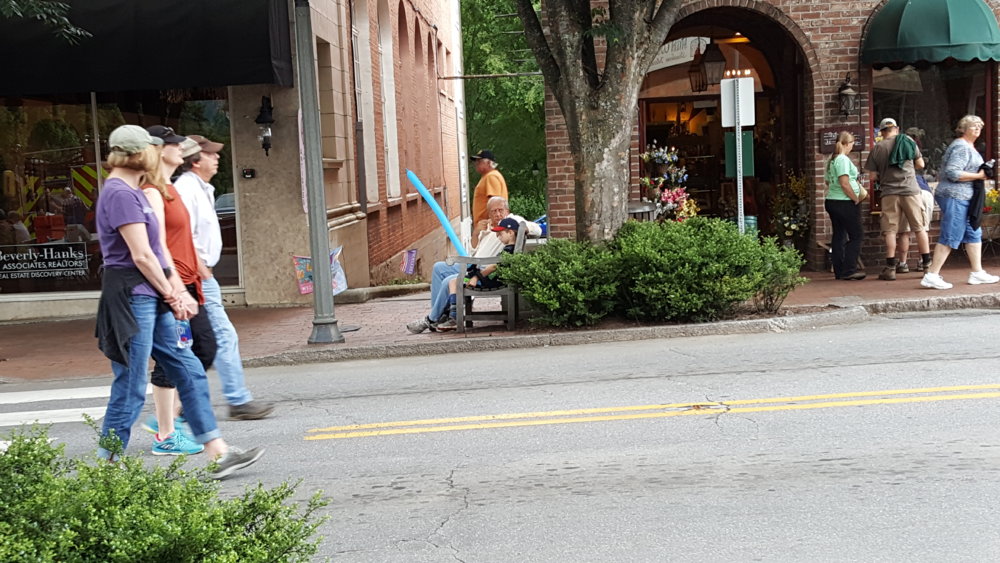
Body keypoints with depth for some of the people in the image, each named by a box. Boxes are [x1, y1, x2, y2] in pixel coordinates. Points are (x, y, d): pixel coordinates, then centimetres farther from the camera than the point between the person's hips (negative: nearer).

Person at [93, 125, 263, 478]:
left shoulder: (132, 192, 17)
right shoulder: (120, 195, -15)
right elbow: (141, 256, -18)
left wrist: (175, 293, 10)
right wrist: (171, 295, -8)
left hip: (152, 299, 10)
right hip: (132, 298, -10)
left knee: (189, 372, 9)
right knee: (131, 388, -3)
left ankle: (218, 454, 13)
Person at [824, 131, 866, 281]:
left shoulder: (831, 160, 13)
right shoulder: (843, 160, -14)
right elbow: (844, 184, -21)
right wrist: (856, 199, -11)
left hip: (831, 201, 9)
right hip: (845, 203, -9)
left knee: (838, 236, 10)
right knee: (856, 236, -3)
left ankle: (839, 271, 11)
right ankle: (849, 270, -7)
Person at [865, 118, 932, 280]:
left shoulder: (877, 148, 1)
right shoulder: (908, 142, 5)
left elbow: (873, 177, 0)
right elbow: (921, 164, 14)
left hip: (889, 192, -1)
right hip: (910, 190, 1)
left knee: (890, 230, 2)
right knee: (919, 228, 8)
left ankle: (890, 268, -1)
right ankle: (927, 264, 10)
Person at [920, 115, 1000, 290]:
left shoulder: (969, 147, 20)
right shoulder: (961, 147, -13)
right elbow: (953, 173, -23)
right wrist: (978, 176, -17)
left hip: (963, 199, 11)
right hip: (955, 197, -11)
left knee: (974, 234, 12)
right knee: (950, 237, -10)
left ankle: (977, 273, 16)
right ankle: (931, 276, -9)